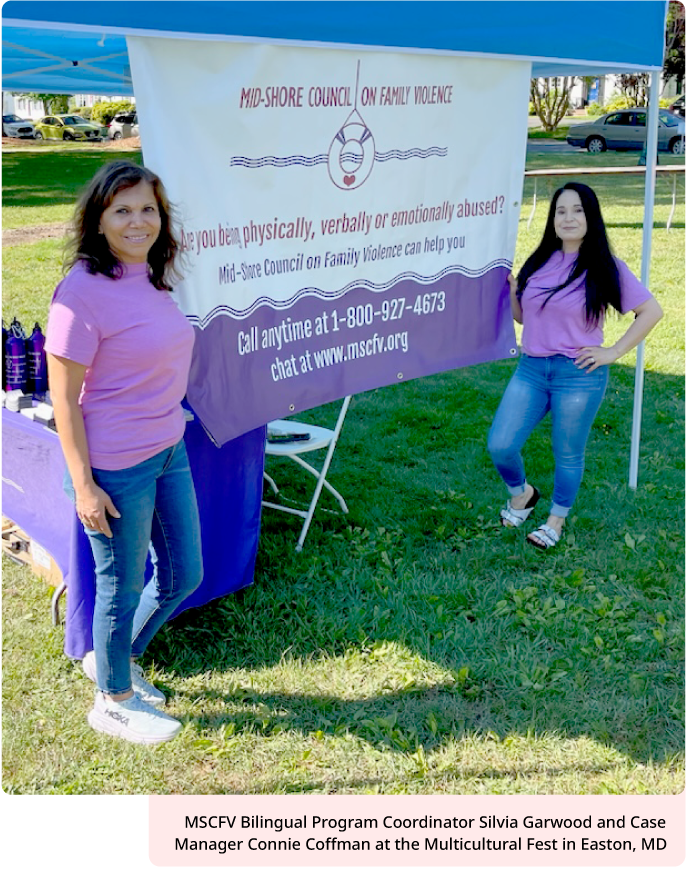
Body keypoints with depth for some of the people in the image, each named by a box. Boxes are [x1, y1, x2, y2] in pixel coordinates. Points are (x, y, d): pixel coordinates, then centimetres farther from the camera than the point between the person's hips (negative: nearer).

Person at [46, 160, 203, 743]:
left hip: (169, 452, 8)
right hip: (116, 468, -8)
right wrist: (84, 486, -16)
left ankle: (113, 658, 43)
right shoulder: (84, 291, -18)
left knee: (185, 574, 19)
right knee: (123, 588, 10)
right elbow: (63, 398, -17)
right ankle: (114, 701, 35)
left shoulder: (151, 277, 5)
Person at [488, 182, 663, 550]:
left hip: (579, 375, -4)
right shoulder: (539, 263, 8)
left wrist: (613, 352, -7)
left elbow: (651, 311, -4)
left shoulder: (605, 268, -5)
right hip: (531, 368, 4)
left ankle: (557, 519, 33)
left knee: (568, 455, 9)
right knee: (500, 445, -3)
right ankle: (521, 493, 28)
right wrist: (512, 291, -2)